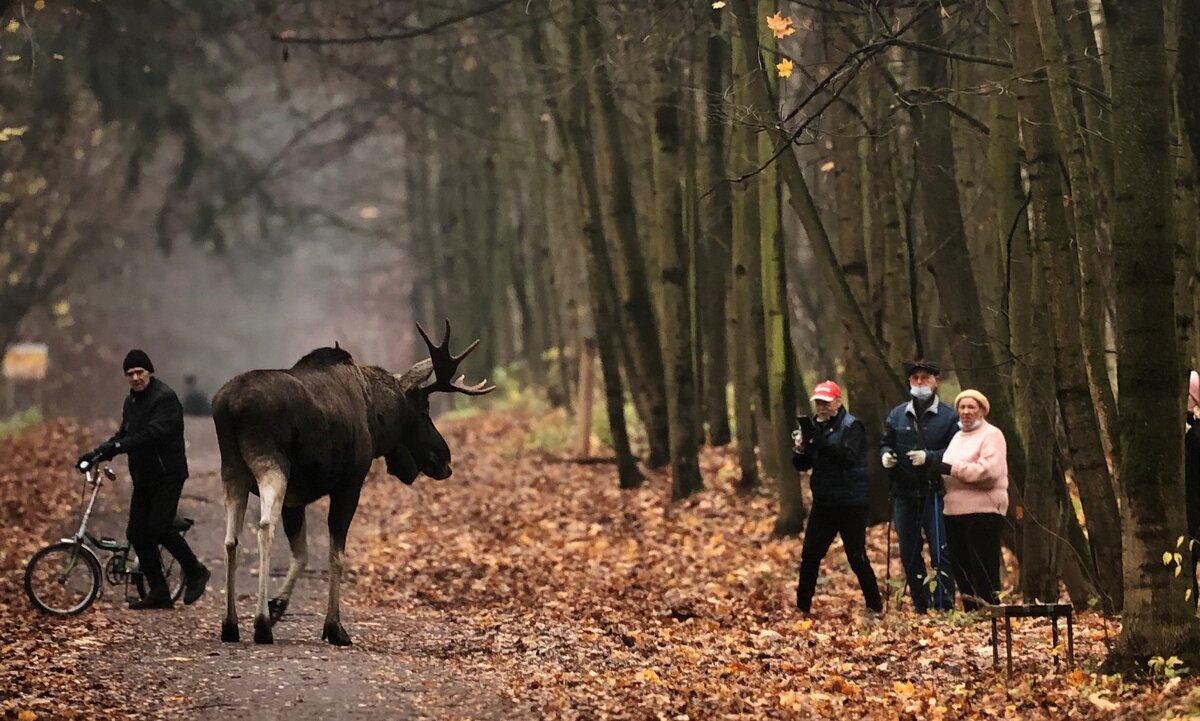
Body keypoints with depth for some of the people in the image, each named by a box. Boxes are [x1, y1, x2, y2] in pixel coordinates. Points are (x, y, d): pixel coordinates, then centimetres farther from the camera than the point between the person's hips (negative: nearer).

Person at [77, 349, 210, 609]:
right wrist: (96, 453, 2)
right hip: (143, 477, 9)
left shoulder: (165, 397, -13)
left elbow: (154, 433, -24)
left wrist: (117, 446, -29)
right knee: (137, 532, 2)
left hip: (168, 474, -9)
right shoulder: (131, 401, 15)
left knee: (159, 527, -18)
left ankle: (195, 572, 3)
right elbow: (123, 435, 17)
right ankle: (158, 593, 7)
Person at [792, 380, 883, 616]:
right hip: (823, 503, 6)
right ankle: (802, 607, 12)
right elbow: (802, 465, 12)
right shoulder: (816, 427, 11)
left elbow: (848, 455, -24)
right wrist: (800, 451, -11)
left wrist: (819, 441, -32)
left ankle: (875, 606, 7)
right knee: (810, 556, 5)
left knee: (857, 557, -4)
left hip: (851, 504, -6)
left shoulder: (852, 426, -7)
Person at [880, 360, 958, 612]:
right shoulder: (897, 415, 11)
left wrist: (929, 457, -21)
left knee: (940, 552, -8)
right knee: (909, 553, 9)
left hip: (934, 493, -5)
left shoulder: (948, 416, -3)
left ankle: (944, 606, -6)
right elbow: (885, 442, 19)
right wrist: (886, 455, -3)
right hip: (903, 494, 5)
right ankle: (920, 606, 18)